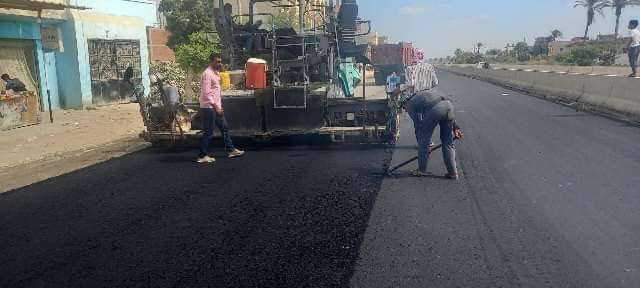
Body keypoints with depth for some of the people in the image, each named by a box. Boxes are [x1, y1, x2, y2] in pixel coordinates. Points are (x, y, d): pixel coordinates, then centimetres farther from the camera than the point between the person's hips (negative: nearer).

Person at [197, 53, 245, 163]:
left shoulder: (216, 73, 14)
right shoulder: (207, 74, -16)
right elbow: (206, 93, -21)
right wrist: (216, 107, -23)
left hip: (216, 107, 10)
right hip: (209, 108, -10)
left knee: (224, 127, 15)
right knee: (208, 132, -3)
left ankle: (231, 150, 25)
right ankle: (202, 156, 6)